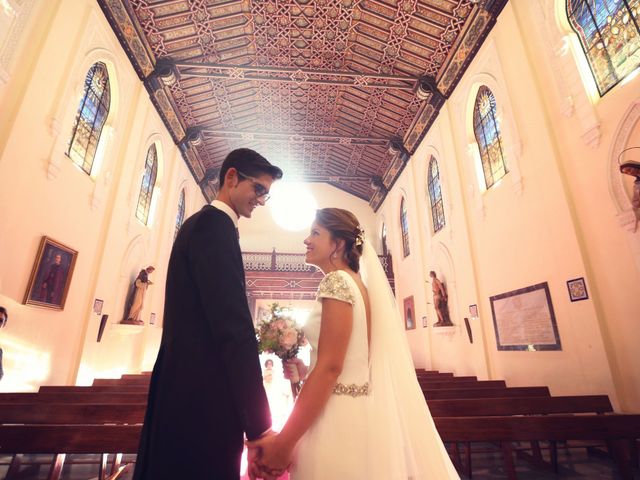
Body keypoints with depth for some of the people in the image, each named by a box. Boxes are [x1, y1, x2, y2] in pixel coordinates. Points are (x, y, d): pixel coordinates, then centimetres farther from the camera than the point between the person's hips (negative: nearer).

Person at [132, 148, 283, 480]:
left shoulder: (202, 222, 16)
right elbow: (233, 327, -23)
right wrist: (260, 425, -20)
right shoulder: (214, 223, -15)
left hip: (190, 389, 10)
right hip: (202, 396, -10)